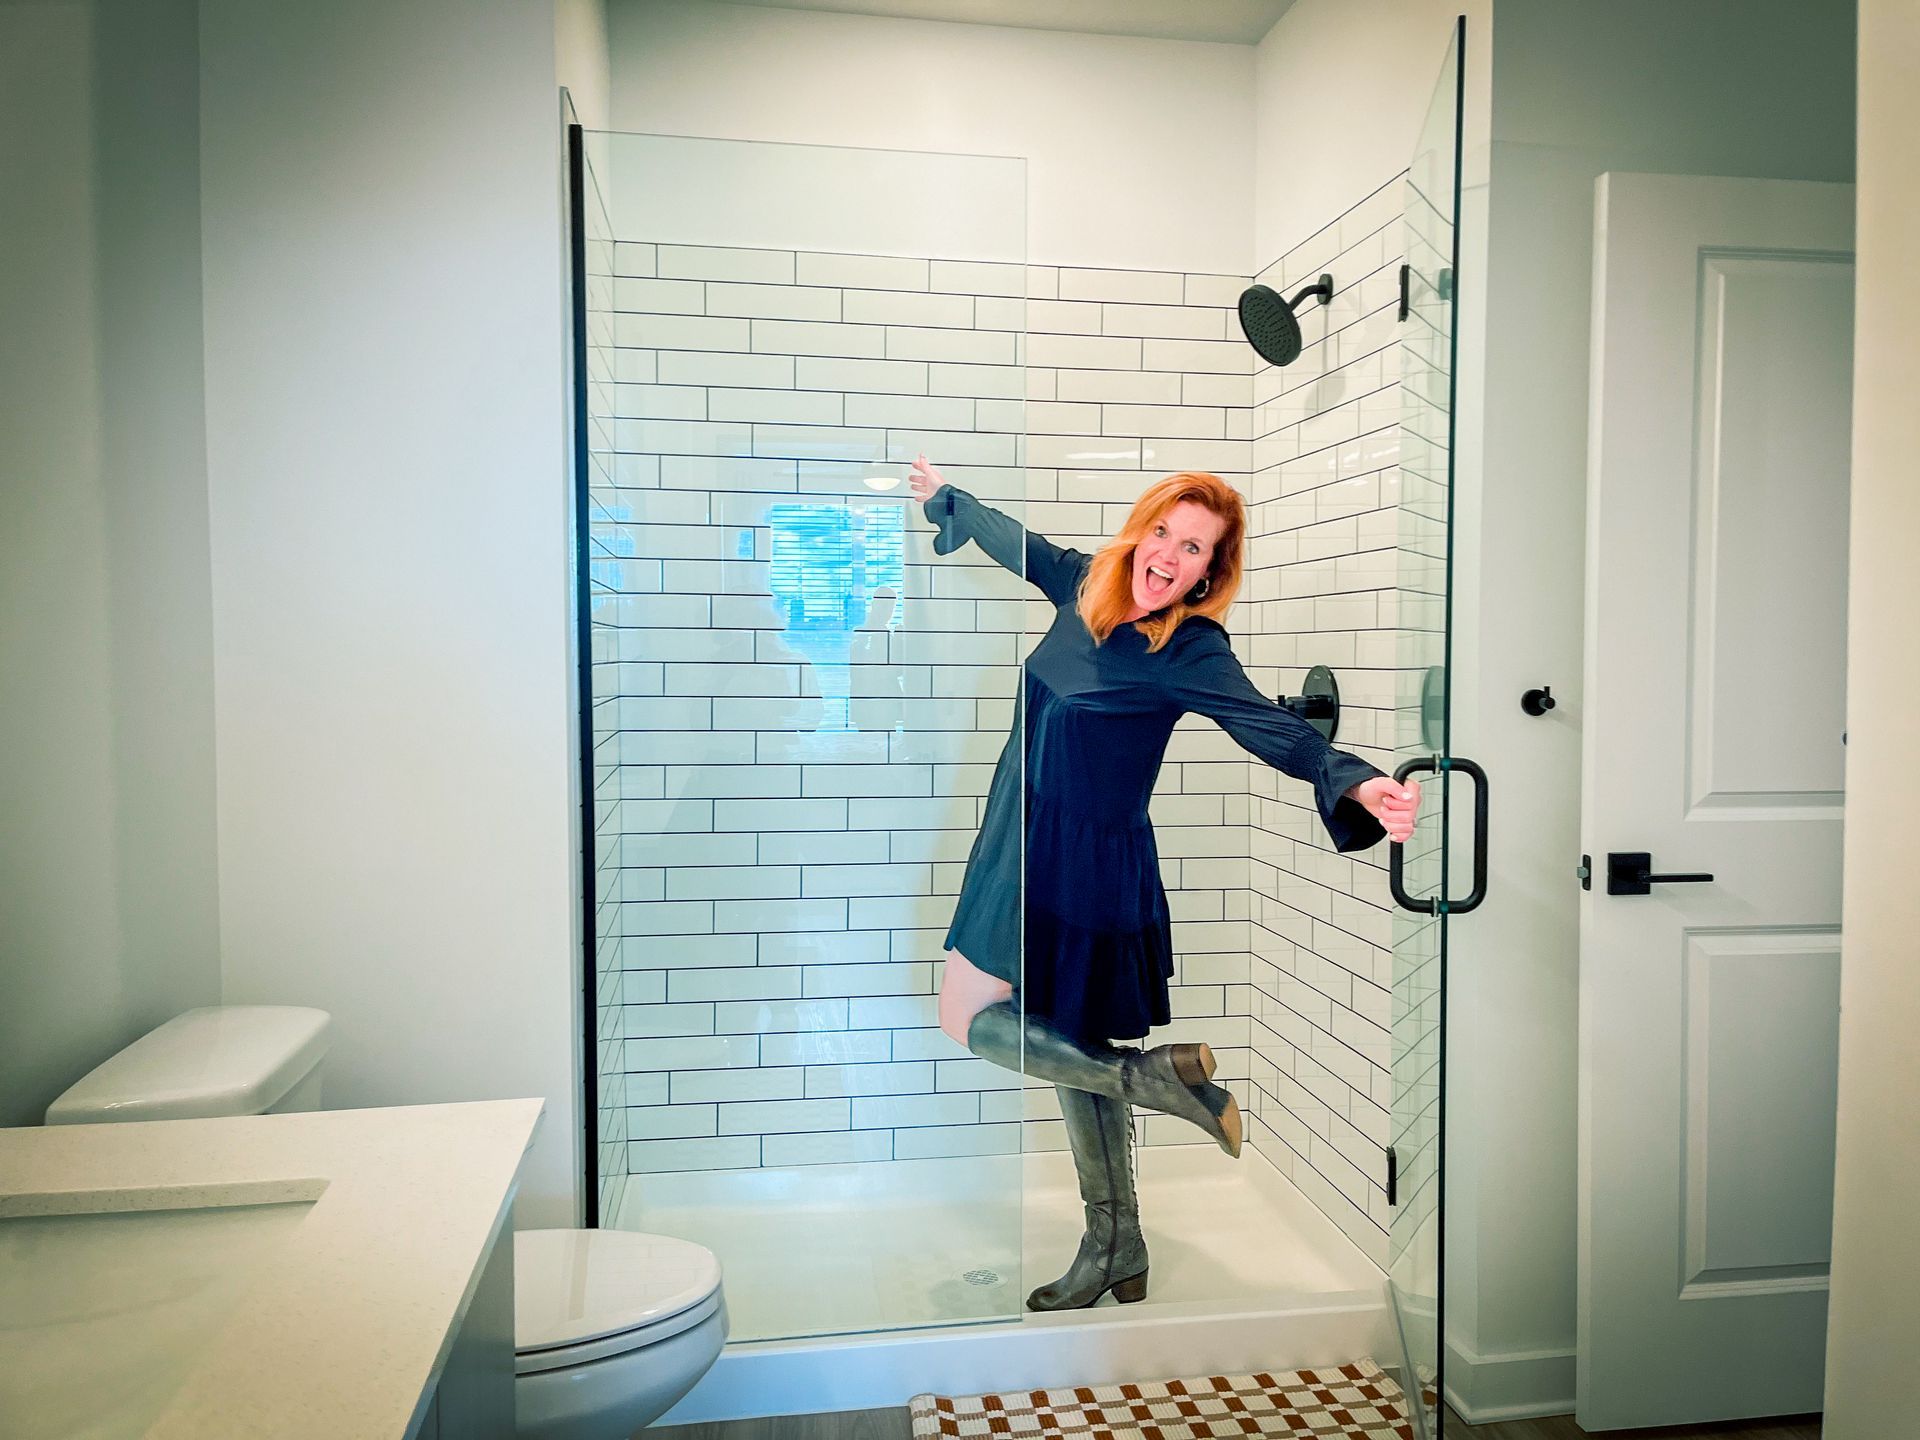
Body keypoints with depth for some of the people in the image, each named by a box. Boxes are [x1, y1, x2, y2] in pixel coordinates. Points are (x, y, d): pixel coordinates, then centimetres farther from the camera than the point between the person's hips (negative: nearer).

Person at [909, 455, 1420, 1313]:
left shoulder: (1191, 650, -16)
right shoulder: (1088, 586, 1)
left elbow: (1274, 728, -27)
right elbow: (1018, 543, 19)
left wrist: (1357, 784, -45)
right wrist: (941, 495, 35)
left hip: (1087, 863, -7)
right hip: (1022, 845, 7)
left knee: (971, 1019, -5)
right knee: (1067, 1048, 15)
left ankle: (1152, 1075, 3)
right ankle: (1116, 1256, 29)